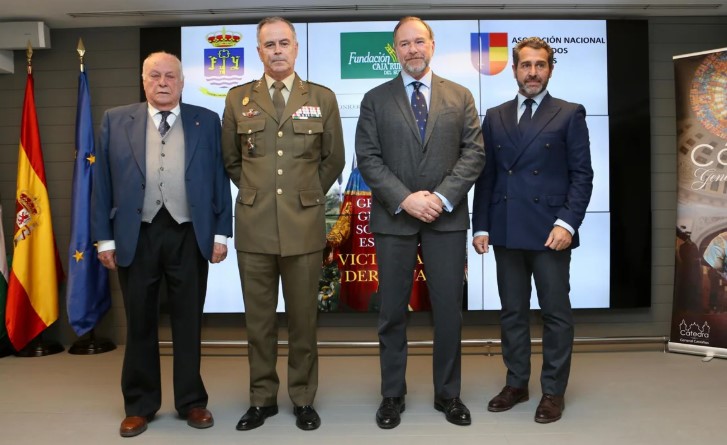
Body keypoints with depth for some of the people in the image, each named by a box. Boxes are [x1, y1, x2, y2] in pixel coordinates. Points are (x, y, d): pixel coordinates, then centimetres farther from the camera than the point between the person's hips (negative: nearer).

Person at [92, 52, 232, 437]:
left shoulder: (206, 121, 5)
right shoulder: (116, 121, 6)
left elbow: (219, 179, 3)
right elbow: (103, 182, 5)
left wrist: (220, 233, -2)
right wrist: (105, 238, 0)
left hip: (189, 236, 0)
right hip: (135, 237, 1)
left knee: (188, 323, 9)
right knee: (139, 324, 10)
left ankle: (191, 401, 24)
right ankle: (139, 405, 26)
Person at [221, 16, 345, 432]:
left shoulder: (323, 98, 4)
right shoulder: (238, 98, 7)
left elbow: (334, 160, 10)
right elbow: (231, 160, 16)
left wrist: (306, 195, 10)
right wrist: (256, 193, 11)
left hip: (304, 225, -1)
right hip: (254, 225, 1)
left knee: (304, 317, 7)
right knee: (259, 318, 9)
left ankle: (304, 399, 23)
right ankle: (263, 398, 24)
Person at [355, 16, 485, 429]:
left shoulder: (461, 96, 9)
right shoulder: (376, 99, 6)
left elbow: (474, 153, 1)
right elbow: (368, 158, -2)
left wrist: (442, 197, -12)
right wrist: (405, 199, -14)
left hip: (447, 217, 1)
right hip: (394, 218, 0)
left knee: (449, 310, 6)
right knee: (393, 311, 7)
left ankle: (449, 394, 23)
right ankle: (392, 395, 22)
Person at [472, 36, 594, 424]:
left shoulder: (570, 114, 4)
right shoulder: (495, 117, 13)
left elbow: (582, 175, -2)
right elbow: (485, 177, 11)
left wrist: (567, 223, -14)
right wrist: (481, 226, 4)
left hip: (549, 231, -3)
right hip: (506, 232, 3)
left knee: (556, 313, 4)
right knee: (512, 312, 11)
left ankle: (553, 391, 18)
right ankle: (516, 383, 25)